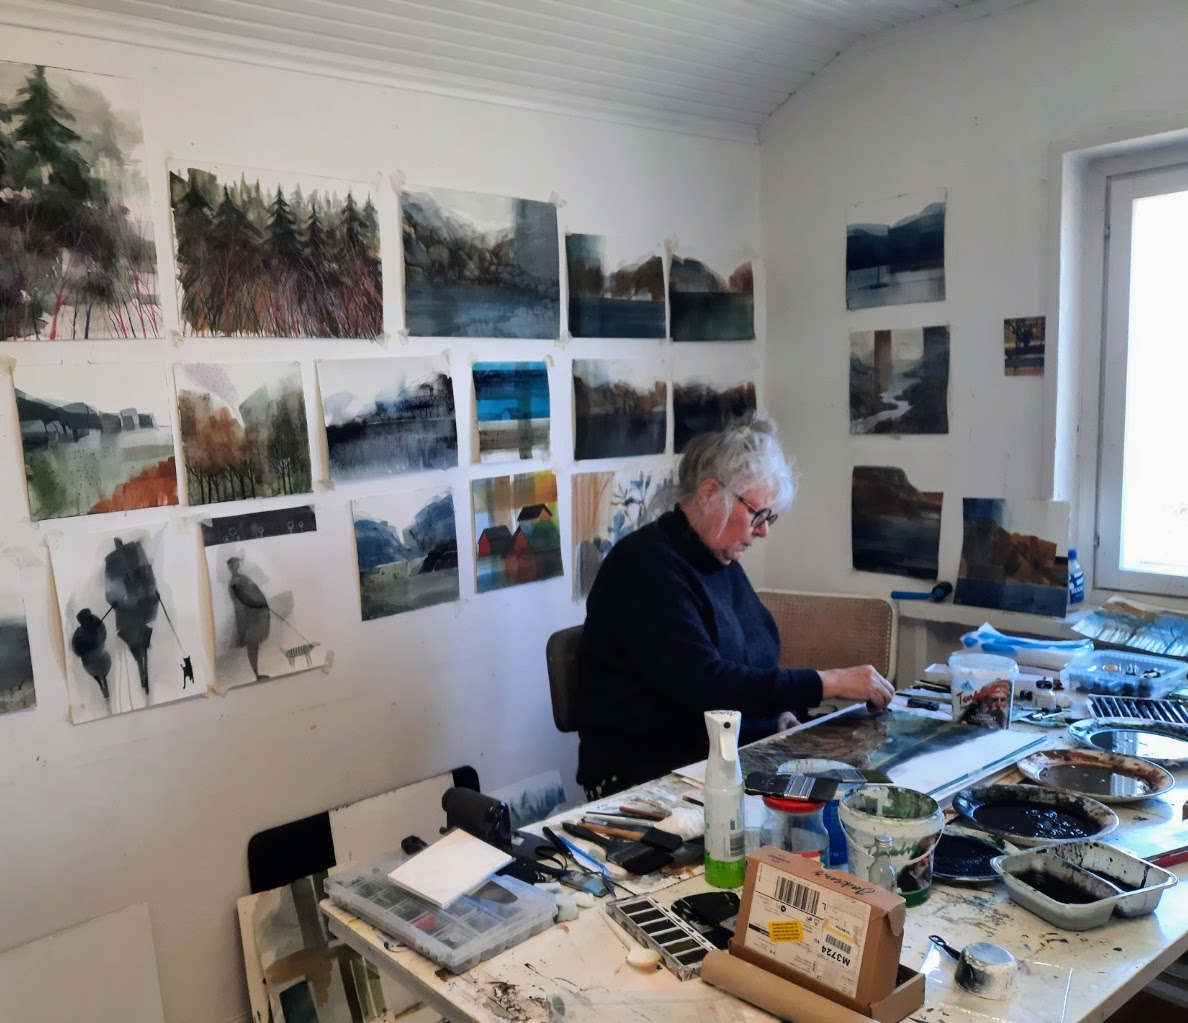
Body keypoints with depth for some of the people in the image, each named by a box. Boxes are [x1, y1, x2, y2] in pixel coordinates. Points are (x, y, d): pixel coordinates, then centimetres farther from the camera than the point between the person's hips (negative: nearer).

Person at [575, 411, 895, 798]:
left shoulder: (722, 562, 12)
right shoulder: (646, 566, -16)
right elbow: (706, 685, -24)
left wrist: (782, 711, 1)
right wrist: (828, 683, -20)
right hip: (651, 777, -8)